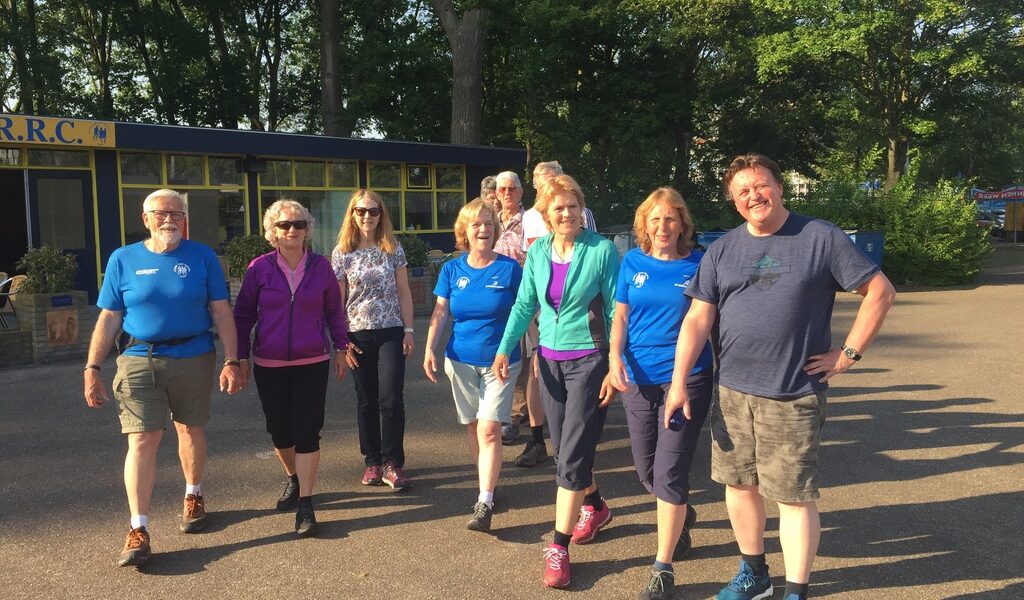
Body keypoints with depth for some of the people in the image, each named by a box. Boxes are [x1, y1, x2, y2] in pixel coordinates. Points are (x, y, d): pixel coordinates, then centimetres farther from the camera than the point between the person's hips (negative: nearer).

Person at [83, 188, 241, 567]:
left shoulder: (202, 257, 1)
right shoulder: (123, 260, 3)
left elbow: (221, 312, -1)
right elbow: (108, 320, 3)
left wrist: (231, 361, -8)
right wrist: (92, 369, -2)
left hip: (194, 359, 1)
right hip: (140, 361, 0)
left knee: (191, 430, 14)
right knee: (142, 440, -7)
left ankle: (193, 498, 37)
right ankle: (138, 531, -2)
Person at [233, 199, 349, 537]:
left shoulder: (321, 267, -1)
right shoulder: (260, 267, -3)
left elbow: (334, 310, 9)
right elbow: (243, 314, 4)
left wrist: (341, 348, 10)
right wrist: (241, 357, 2)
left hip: (312, 363, -1)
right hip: (269, 366, 1)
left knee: (307, 432, -4)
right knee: (279, 431, 12)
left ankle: (305, 506, 3)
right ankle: (293, 478, 40)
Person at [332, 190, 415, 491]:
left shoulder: (393, 249, 3)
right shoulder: (342, 253, 2)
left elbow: (403, 292, 6)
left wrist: (409, 330, 0)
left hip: (391, 333, 0)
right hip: (358, 335, 1)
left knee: (391, 399, -7)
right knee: (367, 401, 8)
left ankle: (392, 463, 3)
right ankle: (372, 461, 21)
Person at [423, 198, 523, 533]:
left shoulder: (509, 268, -6)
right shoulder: (452, 270, 2)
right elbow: (439, 313, 1)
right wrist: (430, 349, -11)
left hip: (500, 361, -3)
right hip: (462, 360, 3)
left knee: (489, 430, -11)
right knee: (473, 428, 12)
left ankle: (485, 503, -6)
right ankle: (487, 483, 31)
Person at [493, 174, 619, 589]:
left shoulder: (601, 250, -11)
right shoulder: (537, 251, 3)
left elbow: (616, 311, -10)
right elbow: (524, 305, 7)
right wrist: (505, 348, -4)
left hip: (589, 359, -5)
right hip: (550, 360, 6)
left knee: (572, 456, -6)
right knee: (565, 450, 16)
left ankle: (559, 548, 3)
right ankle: (595, 508, 42)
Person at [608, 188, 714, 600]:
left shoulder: (698, 265, -3)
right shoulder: (632, 263, 4)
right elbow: (620, 317, 8)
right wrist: (615, 357, -7)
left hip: (686, 379, -3)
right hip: (637, 379, 4)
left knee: (668, 473, -7)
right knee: (647, 472, 14)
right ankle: (682, 515, 47)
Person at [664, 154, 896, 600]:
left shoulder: (820, 238, -3)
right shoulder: (722, 250, 7)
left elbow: (880, 292, -2)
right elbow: (698, 319, 5)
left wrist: (848, 354, -6)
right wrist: (678, 383, -2)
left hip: (794, 396, -4)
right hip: (732, 392, 4)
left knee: (794, 496, 1)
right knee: (739, 485, 14)